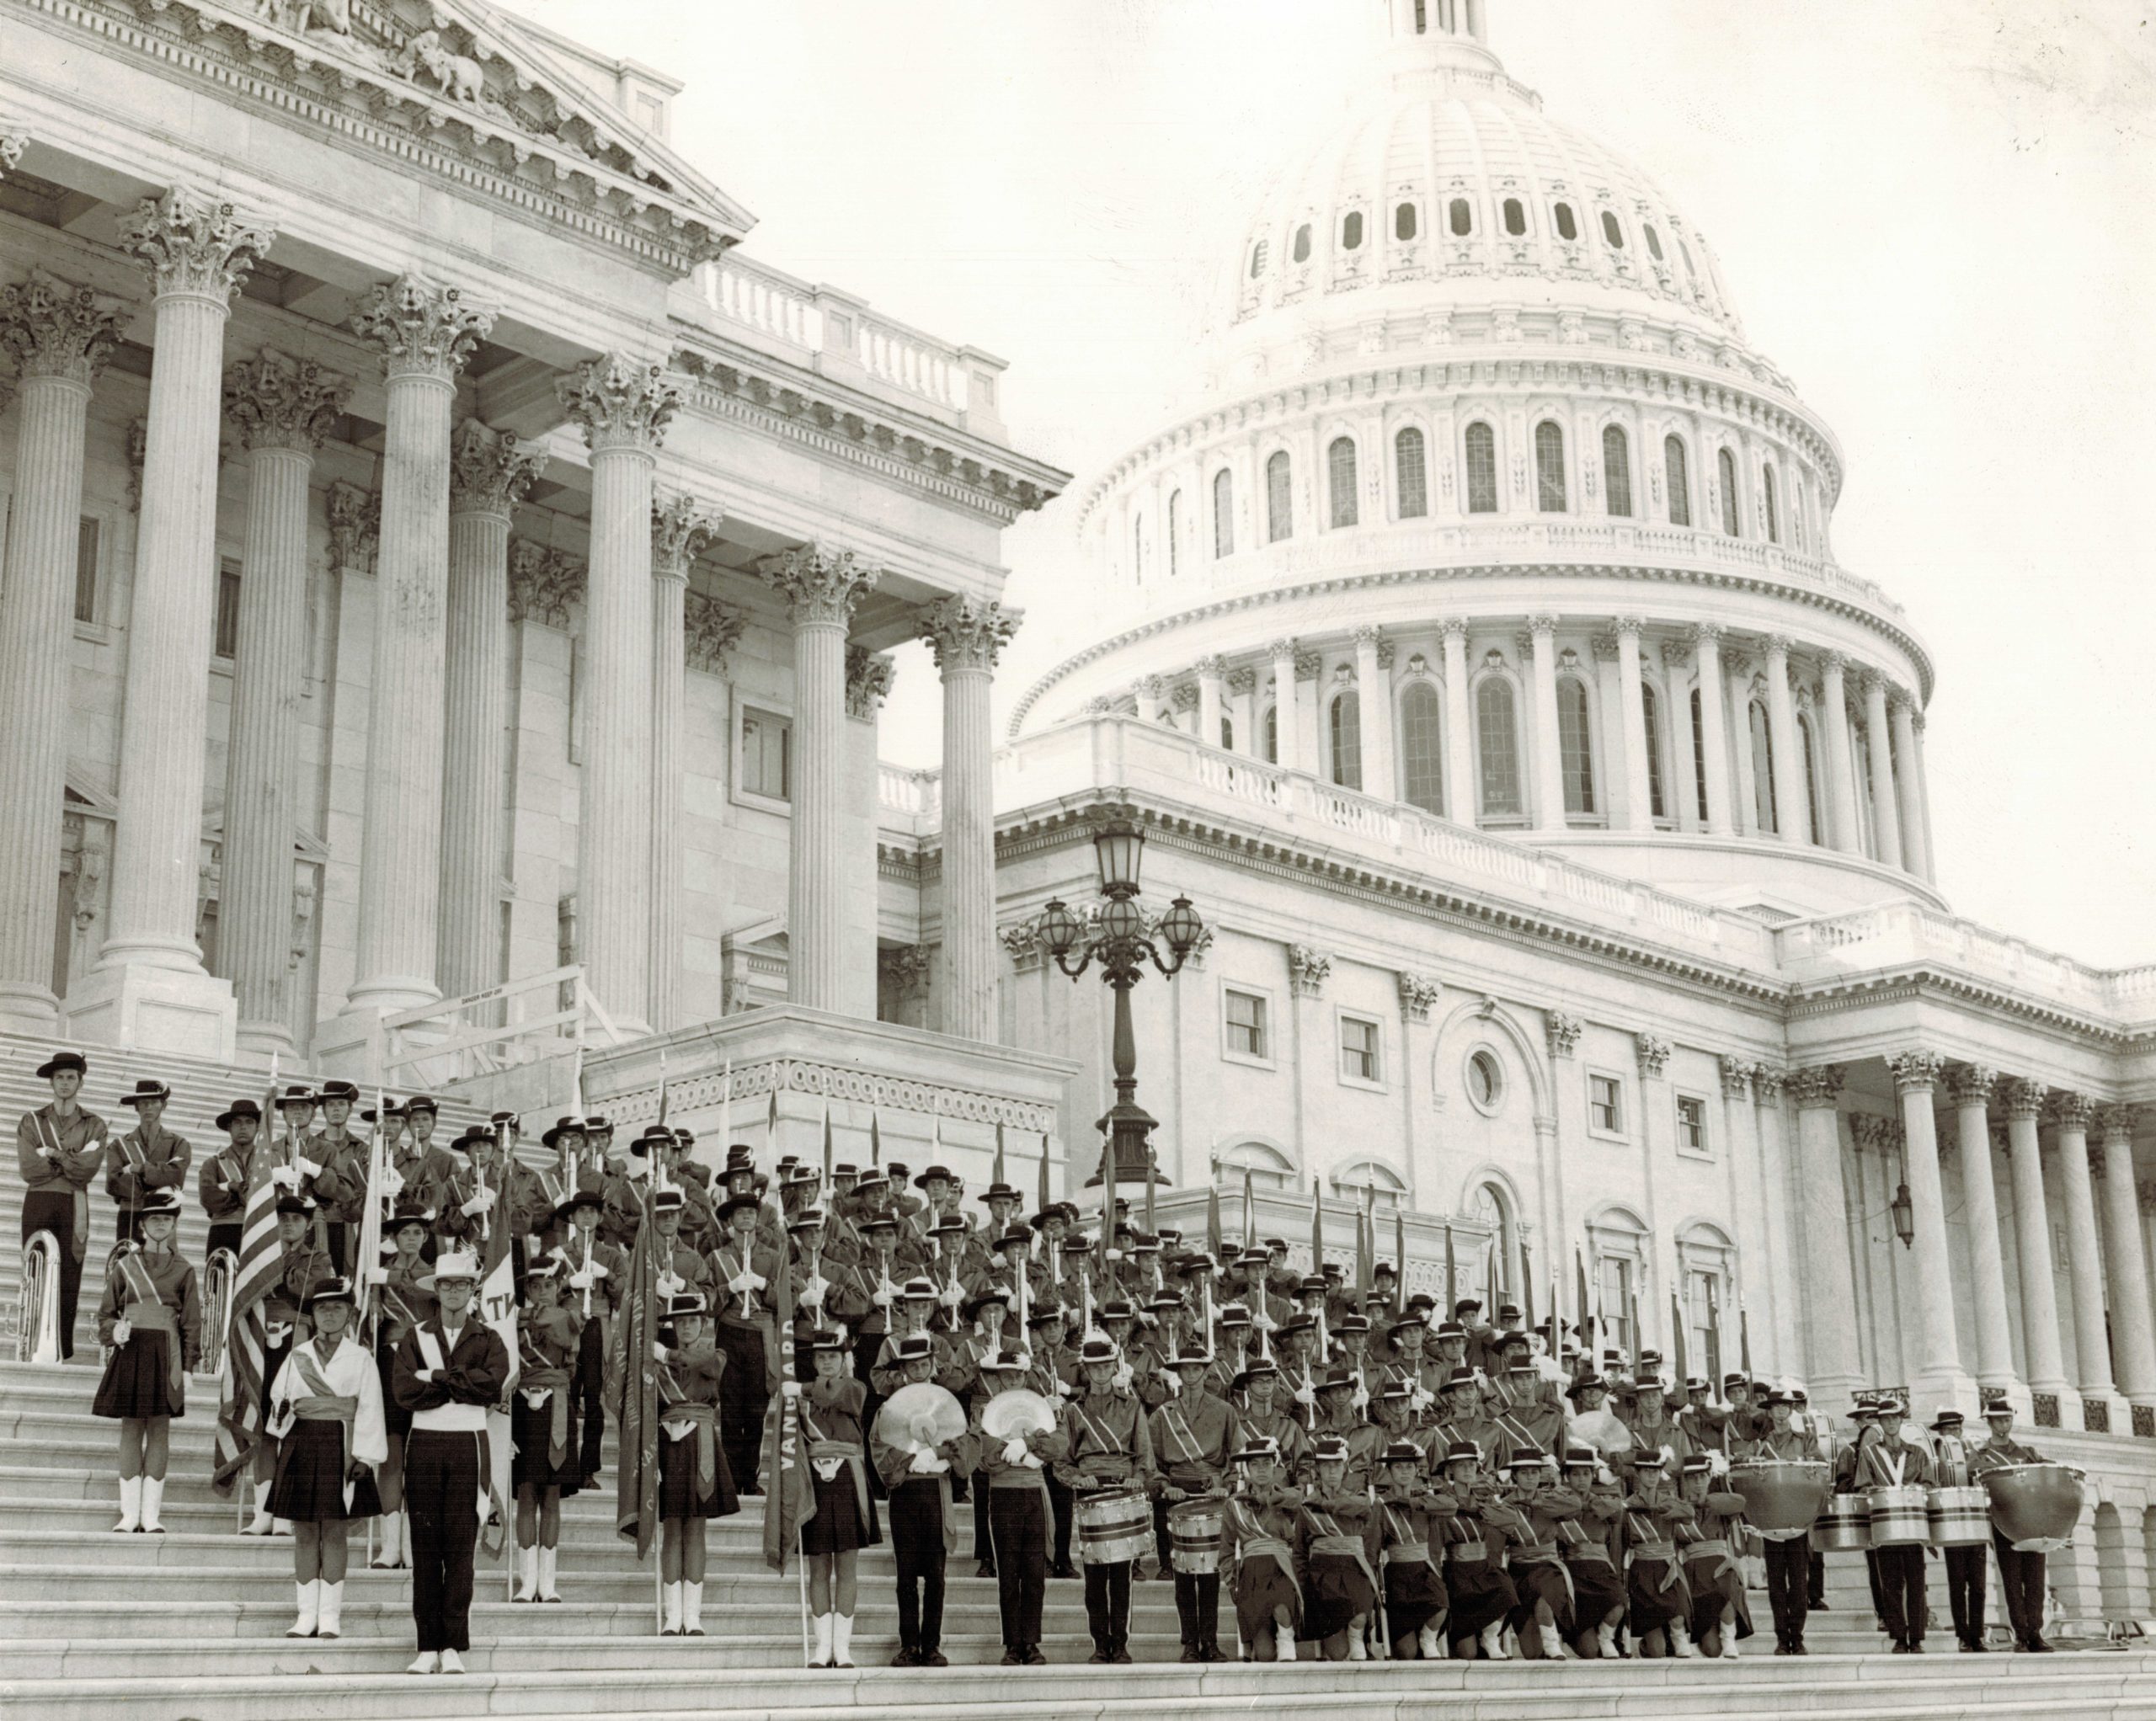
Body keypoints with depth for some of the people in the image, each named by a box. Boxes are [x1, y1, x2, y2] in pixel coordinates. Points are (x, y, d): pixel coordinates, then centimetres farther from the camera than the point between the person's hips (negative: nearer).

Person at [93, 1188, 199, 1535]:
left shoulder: (183, 1271, 7)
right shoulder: (124, 1265, 8)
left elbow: (191, 1323, 5)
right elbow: (106, 1314, 10)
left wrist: (187, 1366, -1)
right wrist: (115, 1331, -11)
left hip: (166, 1354, 0)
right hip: (131, 1350, 0)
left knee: (159, 1430, 0)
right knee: (130, 1428, 1)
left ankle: (150, 1514, 3)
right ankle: (130, 1512, 5)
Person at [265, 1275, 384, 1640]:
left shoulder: (360, 1358, 3)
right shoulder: (297, 1356, 11)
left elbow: (369, 1410, -2)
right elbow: (278, 1395, 16)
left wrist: (363, 1456, -9)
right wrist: (283, 1409, -8)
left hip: (341, 1448, -3)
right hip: (301, 1446, 3)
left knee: (334, 1534, -1)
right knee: (304, 1533, 3)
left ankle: (330, 1615, 4)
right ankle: (307, 1614, 9)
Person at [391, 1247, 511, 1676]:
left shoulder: (487, 1339, 9)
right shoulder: (415, 1337, 10)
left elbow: (494, 1383, -11)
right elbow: (405, 1390, -6)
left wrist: (437, 1377, -10)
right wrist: (462, 1384, -9)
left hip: (469, 1446, -1)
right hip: (424, 1444, 1)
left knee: (460, 1545, -4)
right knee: (425, 1547, 0)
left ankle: (453, 1647, -2)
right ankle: (428, 1646, 3)